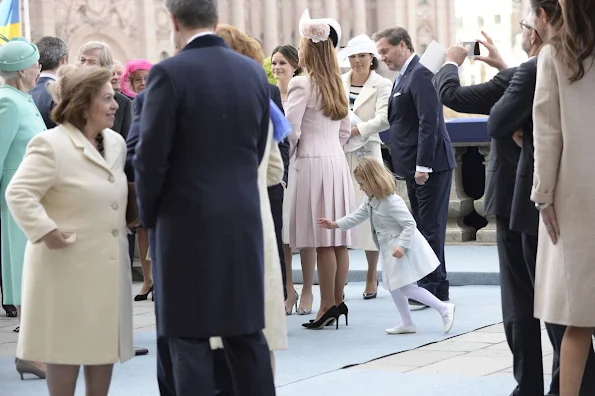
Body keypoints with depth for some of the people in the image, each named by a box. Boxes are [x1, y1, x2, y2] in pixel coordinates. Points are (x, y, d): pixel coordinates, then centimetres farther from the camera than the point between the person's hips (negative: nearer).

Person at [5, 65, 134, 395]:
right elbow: (18, 193, -20)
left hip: (108, 265, 8)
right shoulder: (50, 144, -15)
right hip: (68, 266, -7)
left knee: (105, 342, 12)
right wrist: (45, 231, -26)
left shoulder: (116, 143, 9)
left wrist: (130, 219, 10)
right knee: (67, 344, 0)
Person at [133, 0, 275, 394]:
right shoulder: (255, 72, 5)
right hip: (244, 220, 5)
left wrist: (149, 215, 4)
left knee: (188, 337, 0)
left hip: (187, 222, -5)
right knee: (246, 332, 12)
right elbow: (258, 149, 11)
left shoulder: (169, 73, -12)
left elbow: (151, 158, -11)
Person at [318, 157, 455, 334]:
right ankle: (407, 323, 24)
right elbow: (359, 215, 18)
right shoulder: (370, 199, 5)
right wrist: (335, 224, 15)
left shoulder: (391, 201, -25)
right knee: (393, 285, 15)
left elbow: (409, 224, -26)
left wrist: (402, 245, -33)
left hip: (402, 248, -11)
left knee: (406, 287, -14)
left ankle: (444, 308, -10)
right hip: (389, 247, 11)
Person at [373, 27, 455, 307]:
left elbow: (429, 121, -21)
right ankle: (436, 288, 20)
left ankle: (432, 289, -2)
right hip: (416, 165, 10)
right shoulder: (404, 76, 16)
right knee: (424, 227, 14)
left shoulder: (421, 74, -15)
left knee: (431, 228, -6)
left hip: (431, 164, -10)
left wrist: (423, 164, -22)